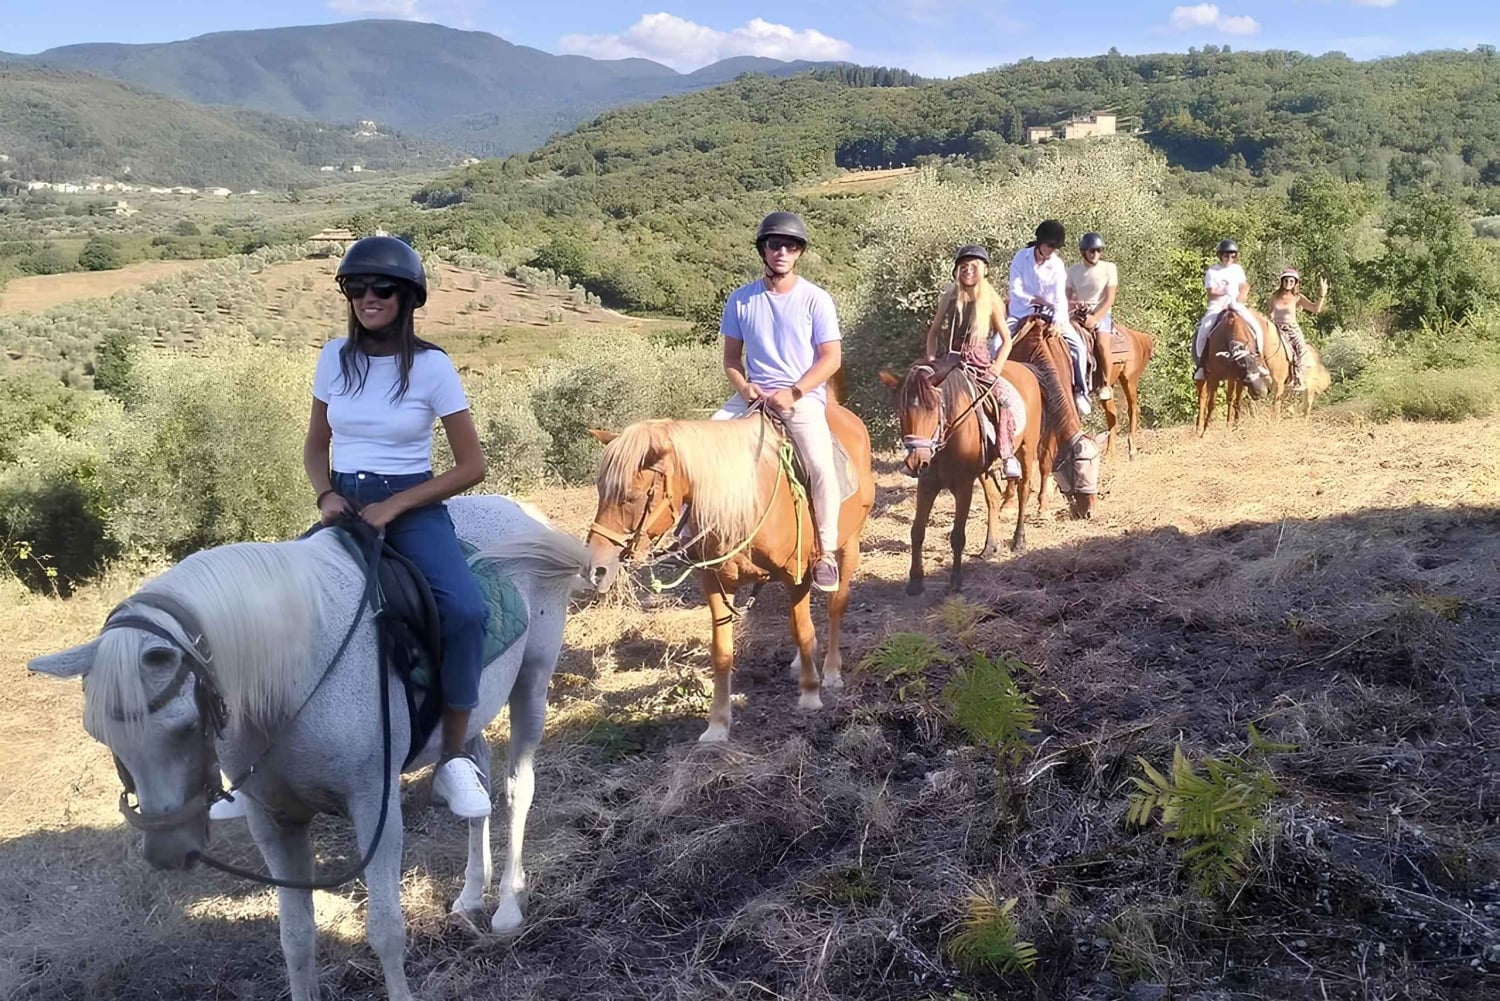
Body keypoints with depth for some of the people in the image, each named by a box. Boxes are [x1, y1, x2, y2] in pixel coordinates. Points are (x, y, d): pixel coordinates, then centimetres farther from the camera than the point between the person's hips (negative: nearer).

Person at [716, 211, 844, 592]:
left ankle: (826, 553, -14)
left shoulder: (815, 299, -3)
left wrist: (792, 394, -16)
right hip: (753, 394, 4)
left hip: (804, 395, -4)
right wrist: (744, 388, -9)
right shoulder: (741, 299, 6)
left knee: (821, 465, -27)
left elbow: (831, 358, -5)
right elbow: (731, 357, 12)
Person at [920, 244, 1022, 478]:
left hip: (979, 360, -2)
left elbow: (1006, 340, 5)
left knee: (1001, 398, -24)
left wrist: (997, 366, -9)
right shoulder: (950, 297, 7)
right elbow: (933, 332, 13)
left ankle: (1007, 455, -16)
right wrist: (931, 360, -1)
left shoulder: (991, 300, 2)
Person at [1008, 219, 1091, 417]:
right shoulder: (1021, 257, -7)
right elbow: (1015, 291, -11)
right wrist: (1040, 300, -18)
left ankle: (1080, 392, -8)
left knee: (1077, 345, -17)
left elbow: (1060, 297, -12)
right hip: (1021, 313, -1)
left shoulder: (1057, 265, -4)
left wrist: (1058, 319, -31)